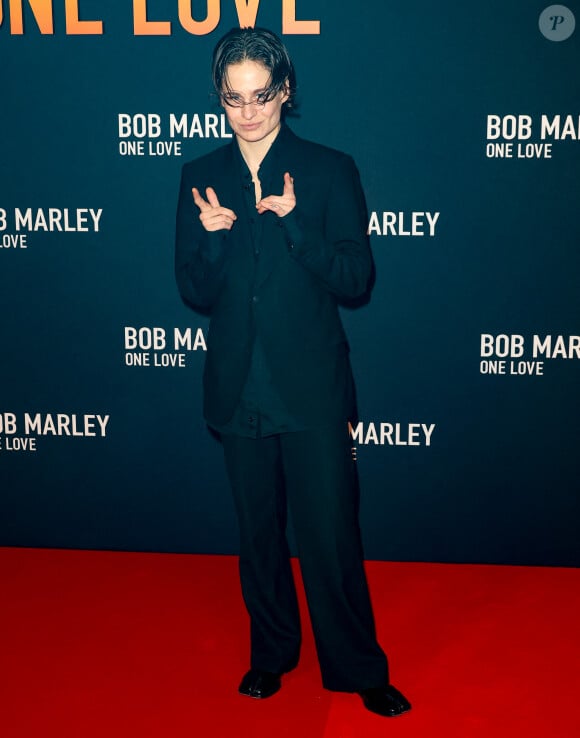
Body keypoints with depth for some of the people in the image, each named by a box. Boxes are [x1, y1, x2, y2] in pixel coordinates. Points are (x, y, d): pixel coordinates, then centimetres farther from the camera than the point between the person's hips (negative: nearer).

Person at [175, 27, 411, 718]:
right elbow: (196, 292, 3)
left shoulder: (329, 170, -2)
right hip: (239, 388, 3)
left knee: (330, 533, 0)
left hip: (312, 388, -3)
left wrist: (294, 222, -22)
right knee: (258, 531, 16)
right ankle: (271, 652, 35)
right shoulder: (201, 177, 5)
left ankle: (359, 668, 19)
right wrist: (211, 237, -18)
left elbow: (355, 278, -8)